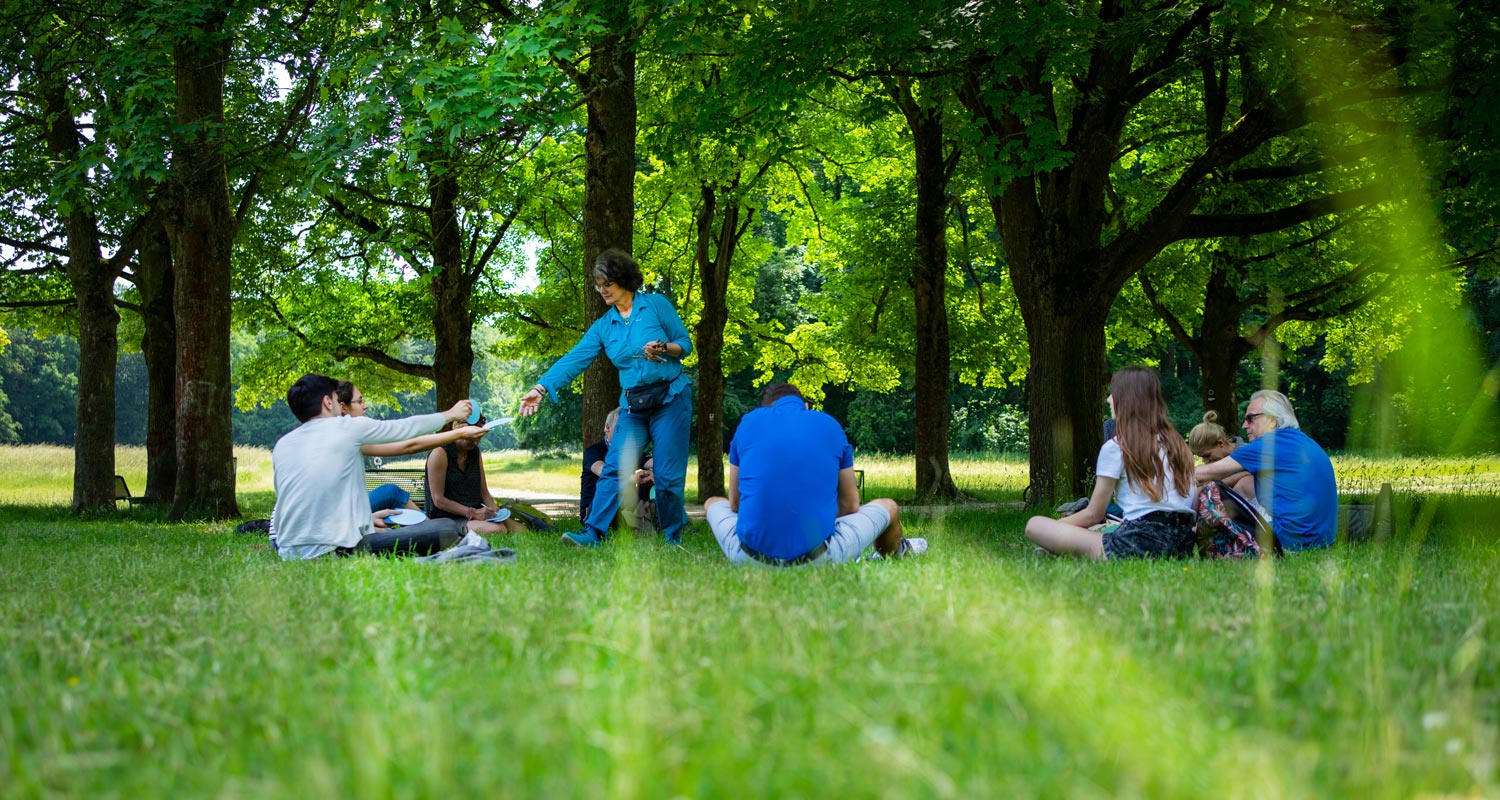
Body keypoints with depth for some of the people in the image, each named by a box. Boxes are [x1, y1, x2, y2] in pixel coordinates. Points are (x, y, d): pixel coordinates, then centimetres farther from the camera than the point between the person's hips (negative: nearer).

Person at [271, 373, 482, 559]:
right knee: (446, 529, -9)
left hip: (289, 553, 6)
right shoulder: (348, 428, 0)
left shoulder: (281, 446, 15)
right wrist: (450, 414, 33)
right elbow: (406, 427, 15)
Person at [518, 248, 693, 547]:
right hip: (633, 405, 4)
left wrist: (664, 349, -20)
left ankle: (673, 538, 8)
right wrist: (541, 388, -9)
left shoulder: (657, 305, -1)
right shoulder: (604, 326, 9)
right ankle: (593, 533, -14)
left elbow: (685, 343, 1)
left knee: (668, 474, -4)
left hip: (670, 398, -4)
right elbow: (574, 359, 1)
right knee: (614, 469, -9)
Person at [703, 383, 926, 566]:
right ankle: (896, 555, 59)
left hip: (752, 556, 1)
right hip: (818, 557, 0)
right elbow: (850, 506, 17)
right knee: (888, 508, 27)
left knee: (713, 503, 34)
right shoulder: (830, 425, 9)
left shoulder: (748, 422, 9)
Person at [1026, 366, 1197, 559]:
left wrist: (1055, 526, 20)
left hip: (1140, 543, -7)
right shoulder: (1175, 442, 15)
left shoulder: (1116, 447, -2)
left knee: (1035, 525, -4)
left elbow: (1093, 515, 2)